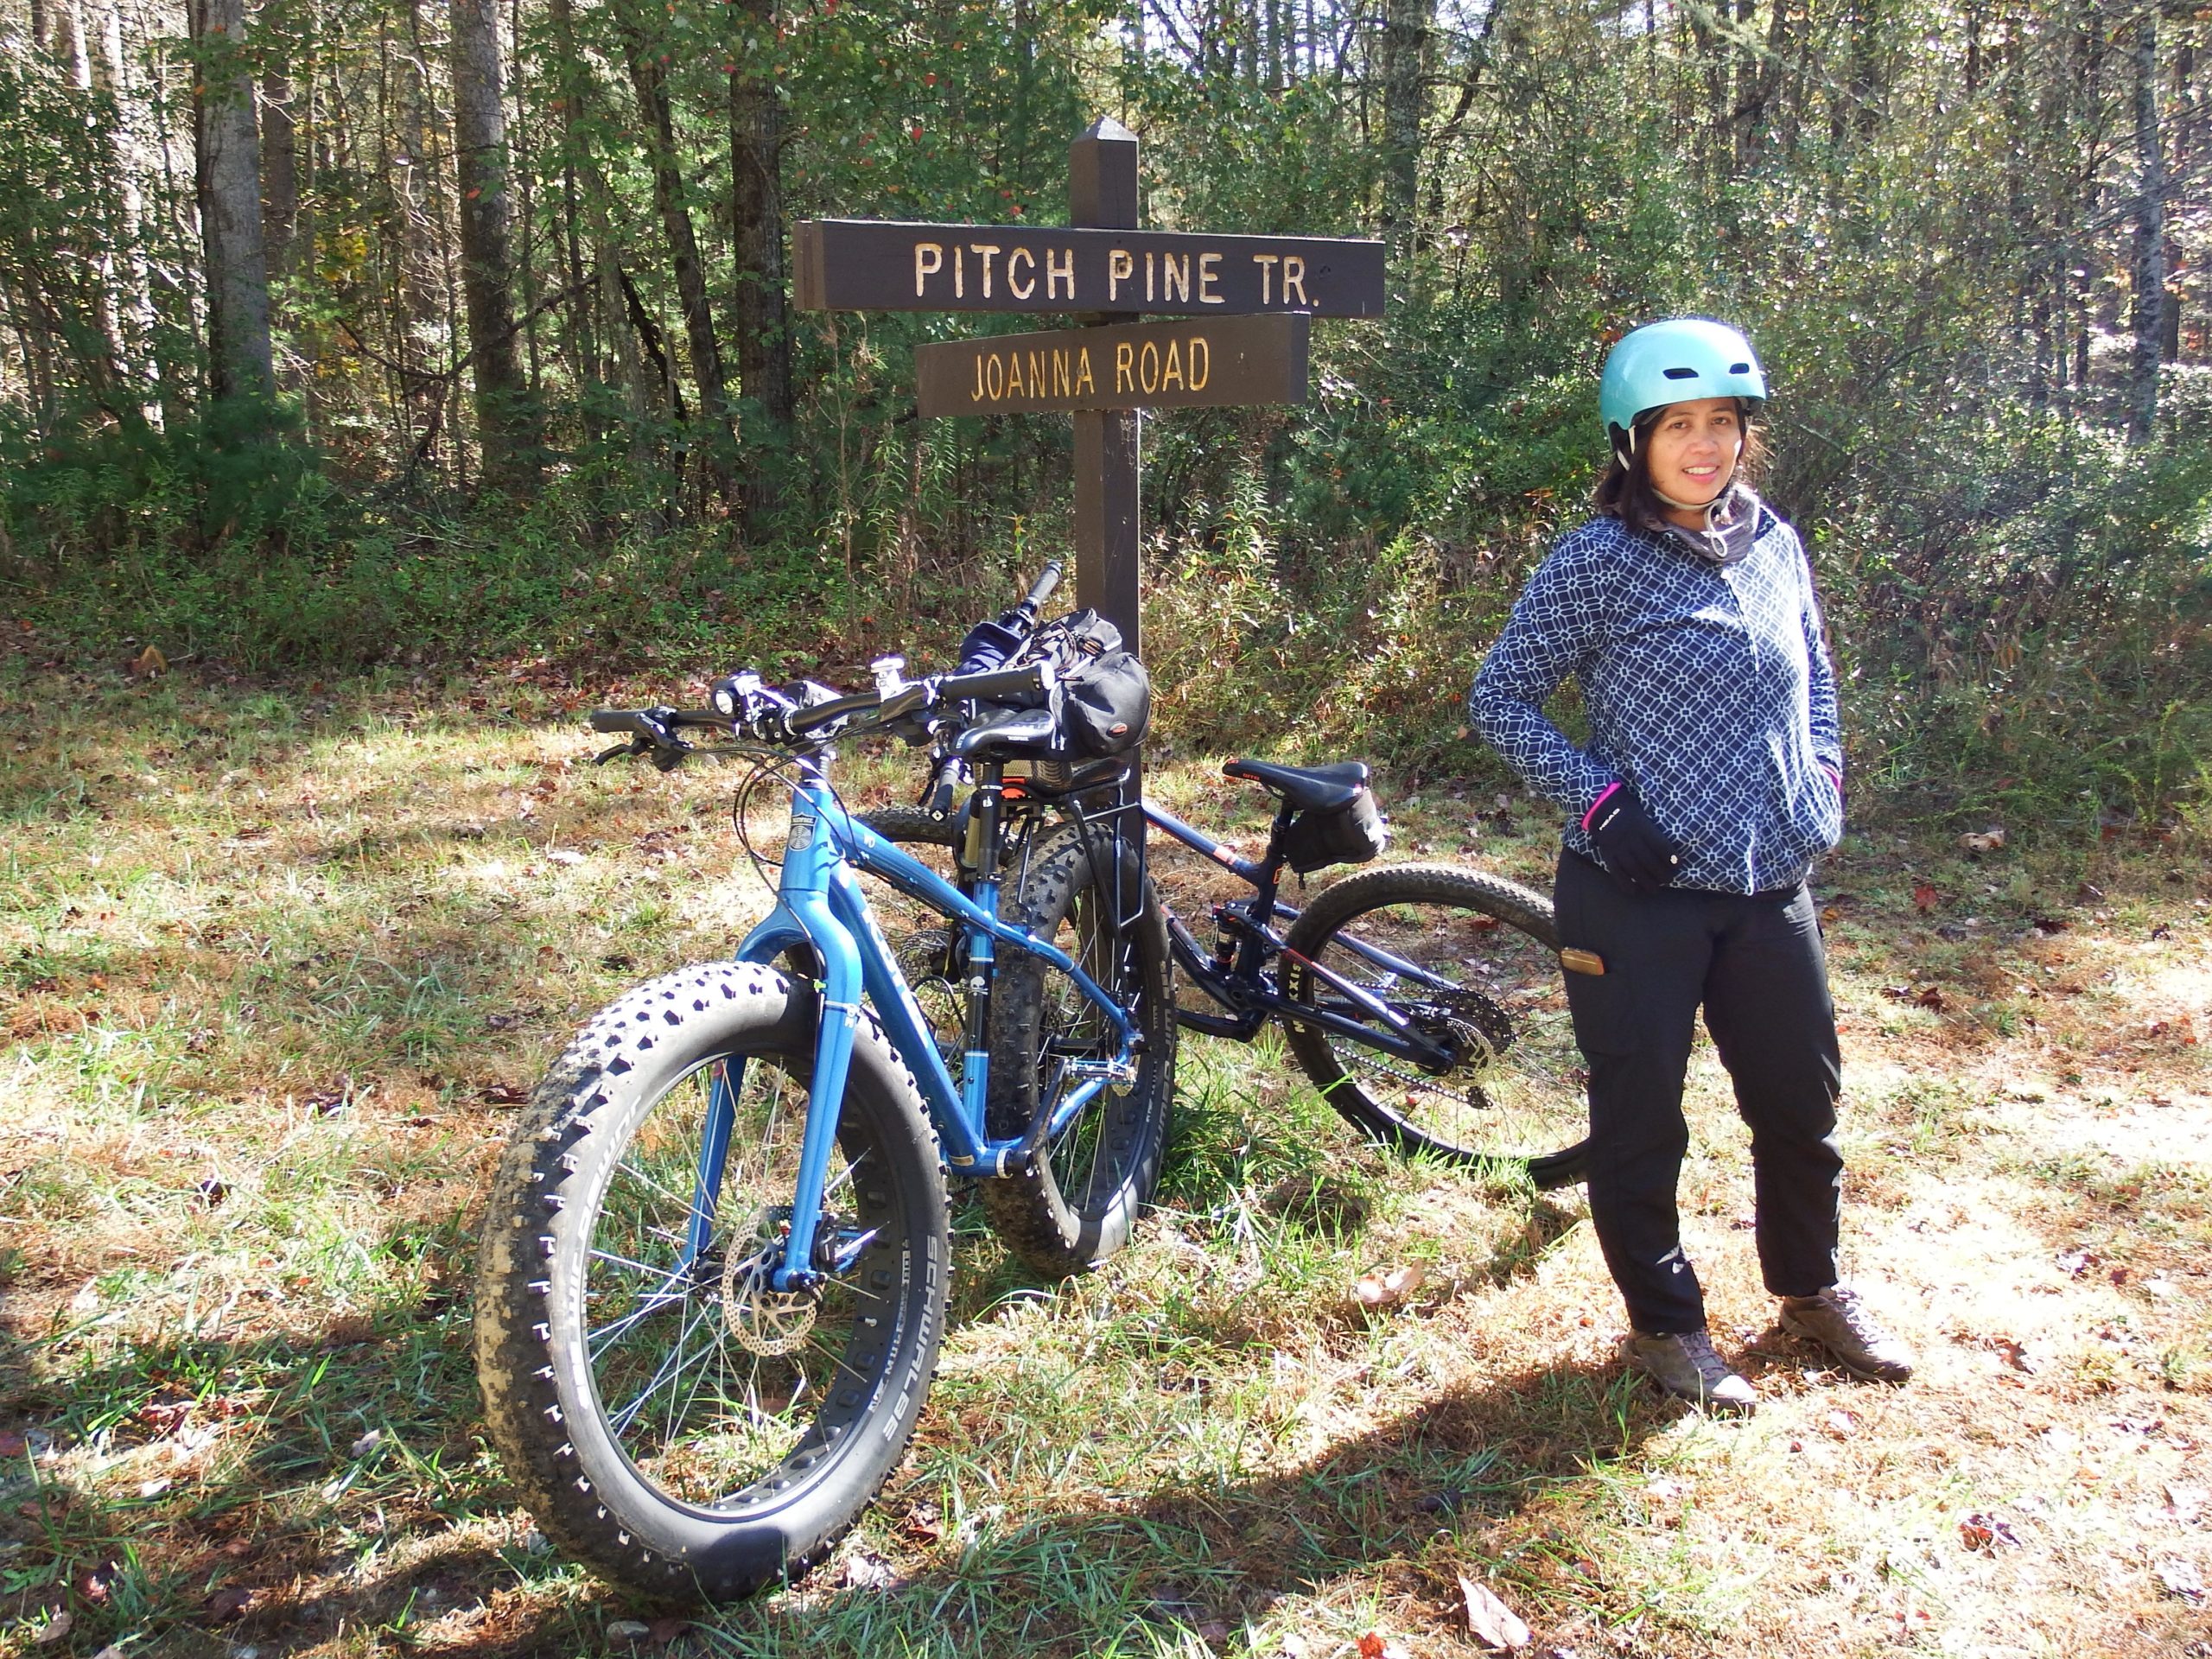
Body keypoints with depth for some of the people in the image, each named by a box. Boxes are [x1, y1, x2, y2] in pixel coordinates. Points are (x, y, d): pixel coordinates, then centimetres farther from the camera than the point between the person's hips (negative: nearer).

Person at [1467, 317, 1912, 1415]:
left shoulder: (1773, 543, 7)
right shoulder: (1598, 561, -10)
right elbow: (1499, 696, -8)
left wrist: (1824, 772, 8)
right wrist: (1596, 797, -16)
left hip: (1771, 888, 6)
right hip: (1641, 892, -5)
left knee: (1802, 1104, 18)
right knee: (1641, 1126, 6)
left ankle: (1810, 1290, 42)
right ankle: (1665, 1325, 28)